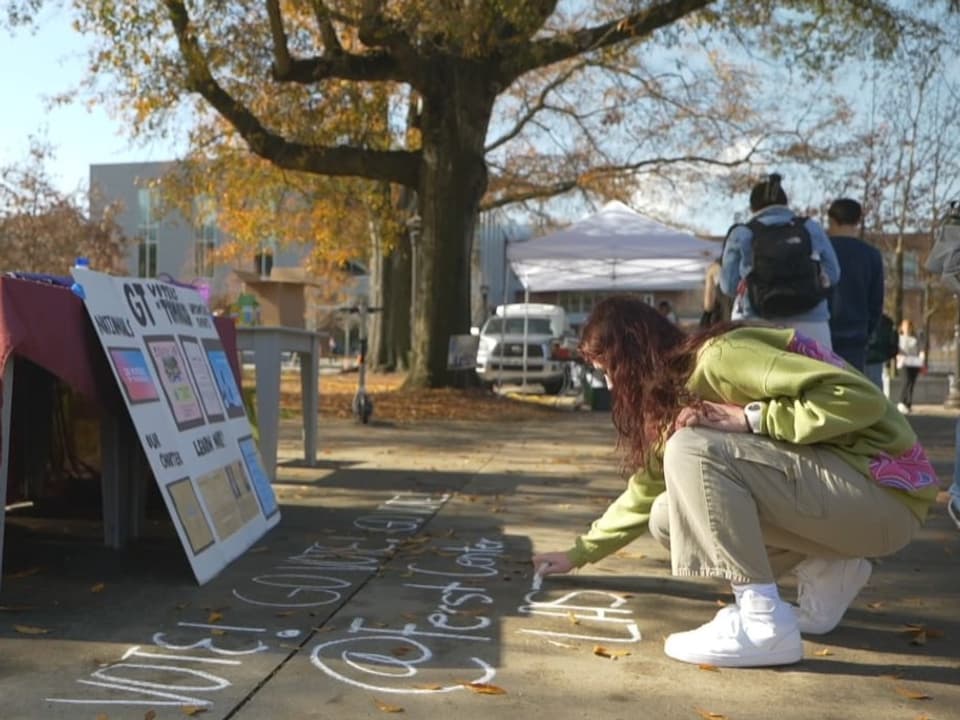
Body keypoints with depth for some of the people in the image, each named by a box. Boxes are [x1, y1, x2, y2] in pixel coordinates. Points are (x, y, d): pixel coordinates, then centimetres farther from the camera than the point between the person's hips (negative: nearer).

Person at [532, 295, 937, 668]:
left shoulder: (721, 356, -18)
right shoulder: (677, 390, 11)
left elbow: (859, 398, -24)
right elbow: (649, 486, 23)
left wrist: (749, 418, -26)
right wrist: (580, 553, 25)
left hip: (883, 493, -9)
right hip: (824, 487, 9)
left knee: (694, 451, -24)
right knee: (668, 519, 3)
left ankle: (764, 623, -20)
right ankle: (825, 572, 7)